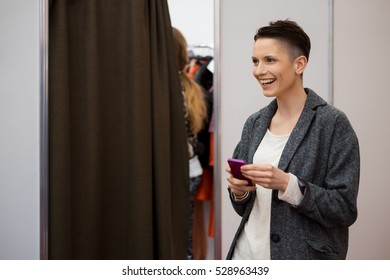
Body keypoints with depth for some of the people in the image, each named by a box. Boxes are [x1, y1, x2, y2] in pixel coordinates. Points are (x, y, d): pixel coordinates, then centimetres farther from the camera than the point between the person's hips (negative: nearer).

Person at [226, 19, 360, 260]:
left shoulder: (333, 123, -11)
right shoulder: (255, 123, 5)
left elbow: (344, 210, -14)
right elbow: (245, 208, 11)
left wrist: (287, 184, -24)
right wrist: (239, 190, -9)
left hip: (303, 258, -5)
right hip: (247, 253, 5)